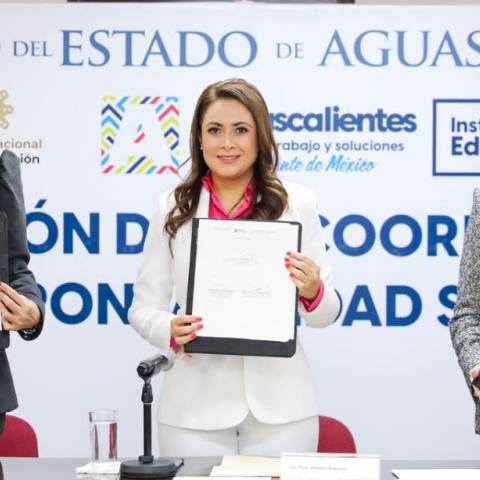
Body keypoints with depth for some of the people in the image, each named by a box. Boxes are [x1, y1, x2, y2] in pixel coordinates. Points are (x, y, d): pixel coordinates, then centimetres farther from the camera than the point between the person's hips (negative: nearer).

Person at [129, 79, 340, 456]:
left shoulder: (296, 203, 1)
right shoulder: (172, 209, 3)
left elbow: (326, 313, 4)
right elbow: (144, 307, 4)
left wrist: (312, 292, -19)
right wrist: (170, 331, -17)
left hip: (279, 406, 0)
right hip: (196, 408, 0)